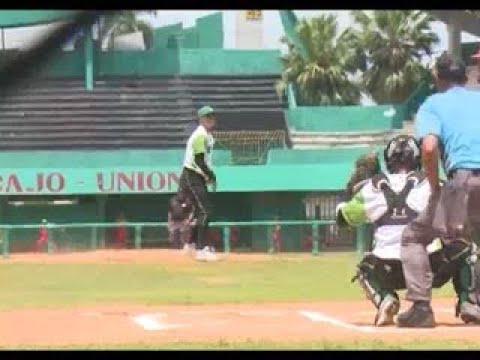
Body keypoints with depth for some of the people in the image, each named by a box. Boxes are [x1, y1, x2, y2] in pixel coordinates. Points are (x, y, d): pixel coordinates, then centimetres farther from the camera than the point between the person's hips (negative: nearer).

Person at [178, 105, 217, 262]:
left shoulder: (208, 135, 16)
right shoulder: (200, 135, -16)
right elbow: (198, 160, -22)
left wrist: (210, 175, 10)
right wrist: (211, 177, -18)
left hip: (199, 178, 10)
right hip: (191, 177, -10)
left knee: (204, 210, 15)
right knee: (204, 211, -15)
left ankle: (192, 244, 27)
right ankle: (202, 249, -18)